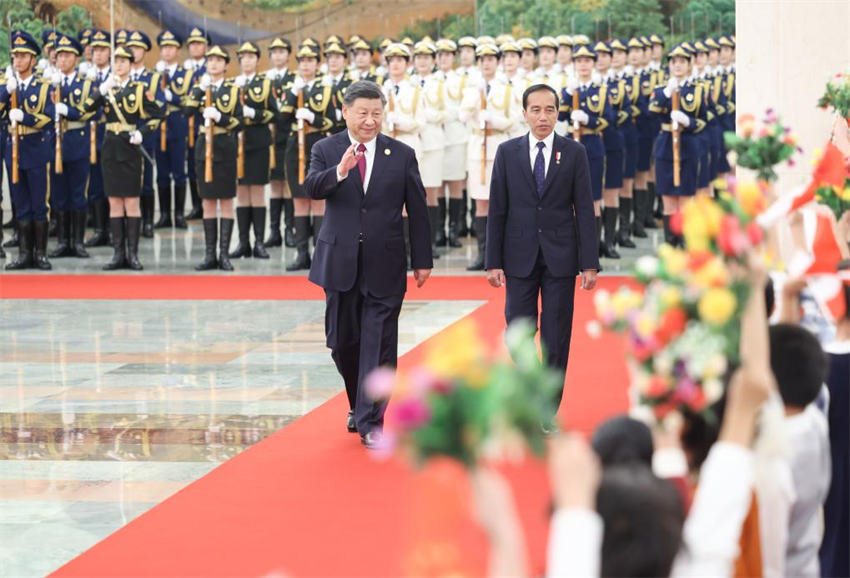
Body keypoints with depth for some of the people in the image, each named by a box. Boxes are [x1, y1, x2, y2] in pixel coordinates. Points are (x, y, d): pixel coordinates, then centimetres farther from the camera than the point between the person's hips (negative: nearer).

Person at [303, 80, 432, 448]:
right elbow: (312, 188, -17)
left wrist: (422, 260, 4)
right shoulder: (326, 150, 2)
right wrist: (340, 171, -36)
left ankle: (370, 422, 0)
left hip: (384, 265, -1)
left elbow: (417, 211, 5)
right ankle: (359, 404, 32)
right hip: (340, 262, 1)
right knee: (342, 341, 9)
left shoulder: (402, 155, 3)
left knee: (379, 345, -4)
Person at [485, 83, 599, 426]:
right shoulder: (507, 152, 3)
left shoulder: (574, 153, 1)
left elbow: (584, 210, -1)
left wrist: (589, 263, -6)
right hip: (520, 256, 1)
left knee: (556, 338, 2)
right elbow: (497, 211, 3)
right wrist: (493, 262, -2)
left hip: (560, 257, -1)